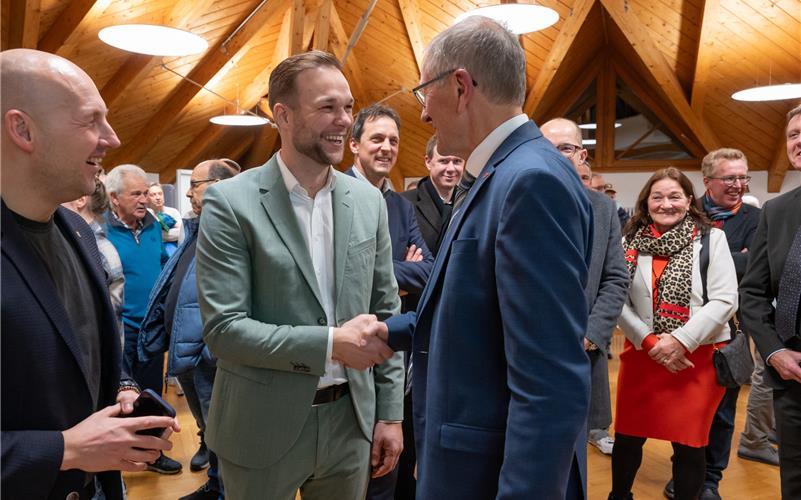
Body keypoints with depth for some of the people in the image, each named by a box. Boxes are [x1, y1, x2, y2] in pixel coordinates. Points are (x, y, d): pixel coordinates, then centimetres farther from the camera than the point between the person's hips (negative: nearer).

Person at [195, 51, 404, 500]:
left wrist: (390, 414, 4)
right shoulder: (231, 203, -13)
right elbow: (222, 328, -16)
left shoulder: (368, 200, 1)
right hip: (264, 428, -3)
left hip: (350, 422, 4)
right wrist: (330, 344, -24)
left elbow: (386, 311, 4)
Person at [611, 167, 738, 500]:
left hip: (699, 357, -2)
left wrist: (681, 340, -17)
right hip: (642, 354, 2)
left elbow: (725, 299, -9)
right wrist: (649, 342, -12)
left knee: (688, 444, 8)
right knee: (628, 437, 12)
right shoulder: (630, 242, 1)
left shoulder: (712, 238, -3)